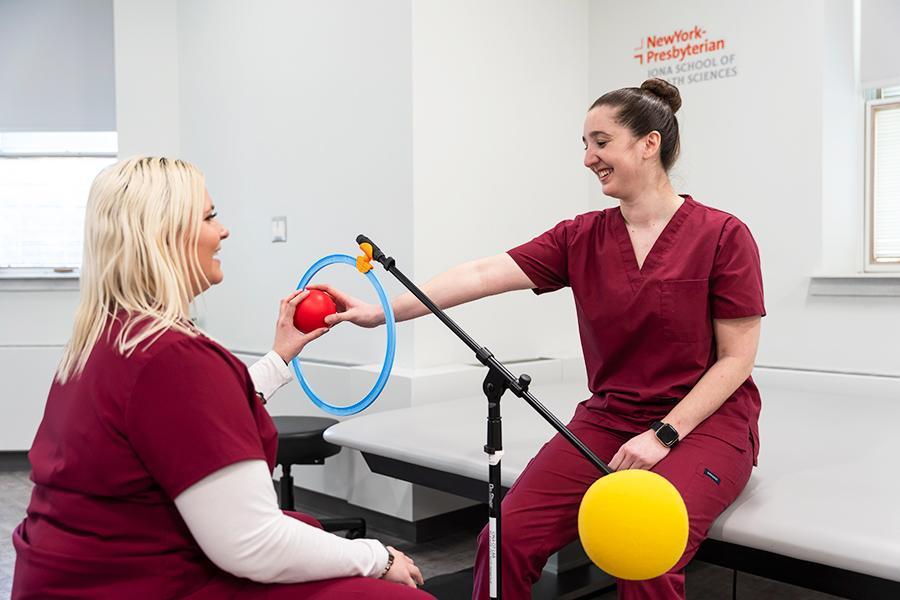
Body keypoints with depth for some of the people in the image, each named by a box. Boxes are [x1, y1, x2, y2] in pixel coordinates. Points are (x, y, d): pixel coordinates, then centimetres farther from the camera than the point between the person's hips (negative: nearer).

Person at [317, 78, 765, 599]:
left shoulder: (723, 235, -6)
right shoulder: (582, 238, 4)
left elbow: (737, 360, -6)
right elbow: (483, 275, -8)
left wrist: (662, 434, -15)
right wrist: (382, 311, -18)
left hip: (705, 422, -3)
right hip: (607, 420, 4)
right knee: (507, 535, -16)